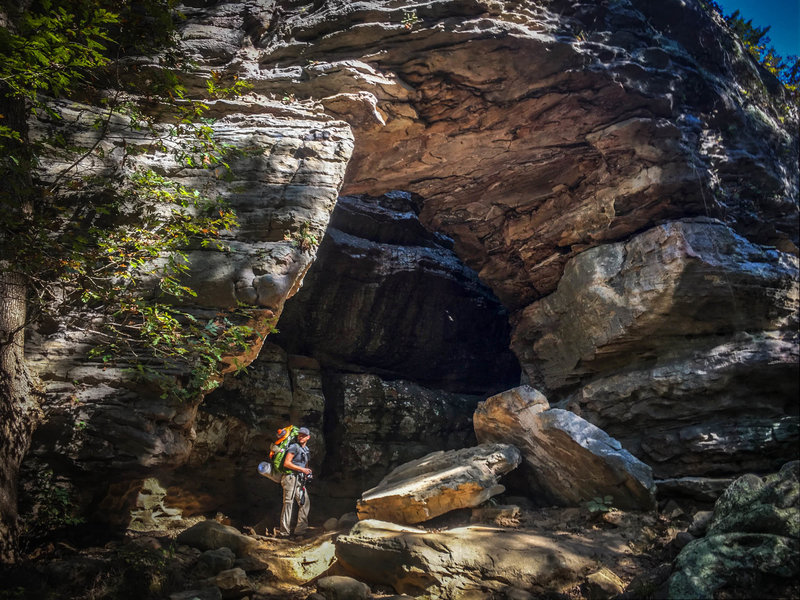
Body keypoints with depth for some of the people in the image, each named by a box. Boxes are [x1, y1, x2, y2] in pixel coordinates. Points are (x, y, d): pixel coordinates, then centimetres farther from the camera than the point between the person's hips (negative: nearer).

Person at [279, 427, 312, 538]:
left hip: (300, 480, 8)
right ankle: (284, 532, -4)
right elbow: (286, 463, -16)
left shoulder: (306, 450, 17)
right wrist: (302, 469, -14)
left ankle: (300, 529, 11)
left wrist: (307, 472, 9)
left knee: (305, 503, 5)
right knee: (288, 504, -8)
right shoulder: (294, 447, -8)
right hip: (290, 477, -8)